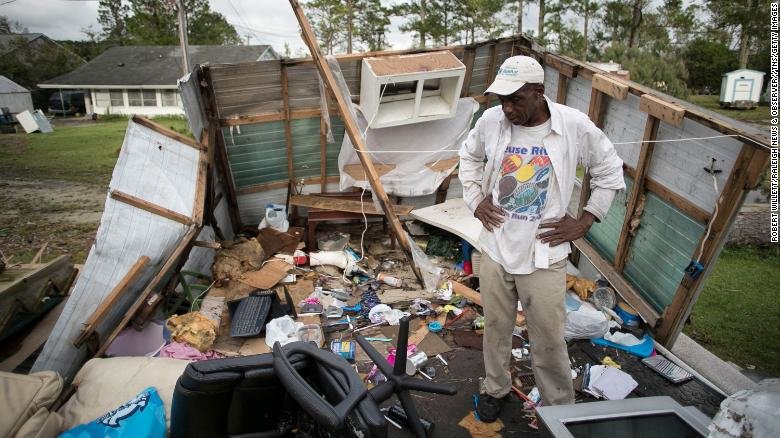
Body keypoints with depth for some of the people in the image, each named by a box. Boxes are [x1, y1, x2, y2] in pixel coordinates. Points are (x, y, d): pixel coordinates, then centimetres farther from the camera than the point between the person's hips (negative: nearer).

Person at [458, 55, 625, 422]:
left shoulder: (575, 125, -12)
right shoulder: (490, 121, -6)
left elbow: (610, 172, 3)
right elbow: (469, 158, 14)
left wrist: (584, 221, -3)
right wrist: (476, 199, 3)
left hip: (543, 254, -2)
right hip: (496, 247, 3)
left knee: (548, 339, 8)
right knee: (496, 325, 18)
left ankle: (559, 406, 32)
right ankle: (495, 388, 41)